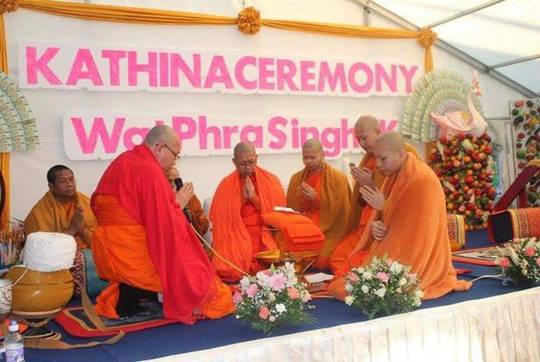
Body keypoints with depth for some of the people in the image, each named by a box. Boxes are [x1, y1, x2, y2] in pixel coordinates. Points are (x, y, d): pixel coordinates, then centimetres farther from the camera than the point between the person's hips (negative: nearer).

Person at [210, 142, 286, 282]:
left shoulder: (271, 180, 3)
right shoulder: (226, 185, 2)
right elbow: (222, 219, 2)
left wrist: (254, 198, -10)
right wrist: (242, 198, -10)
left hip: (265, 238, 1)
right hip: (237, 239, 0)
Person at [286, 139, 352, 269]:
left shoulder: (338, 178, -1)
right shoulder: (296, 178, 11)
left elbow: (339, 212, -3)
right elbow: (291, 209, 14)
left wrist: (317, 199, -13)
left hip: (328, 233, -3)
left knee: (318, 258, -28)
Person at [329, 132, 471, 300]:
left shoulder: (422, 181, -22)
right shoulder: (394, 174, 5)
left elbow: (415, 229, -20)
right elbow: (380, 215, 9)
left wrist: (384, 206, -19)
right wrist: (374, 225, -13)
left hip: (417, 258, -8)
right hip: (397, 246, 9)